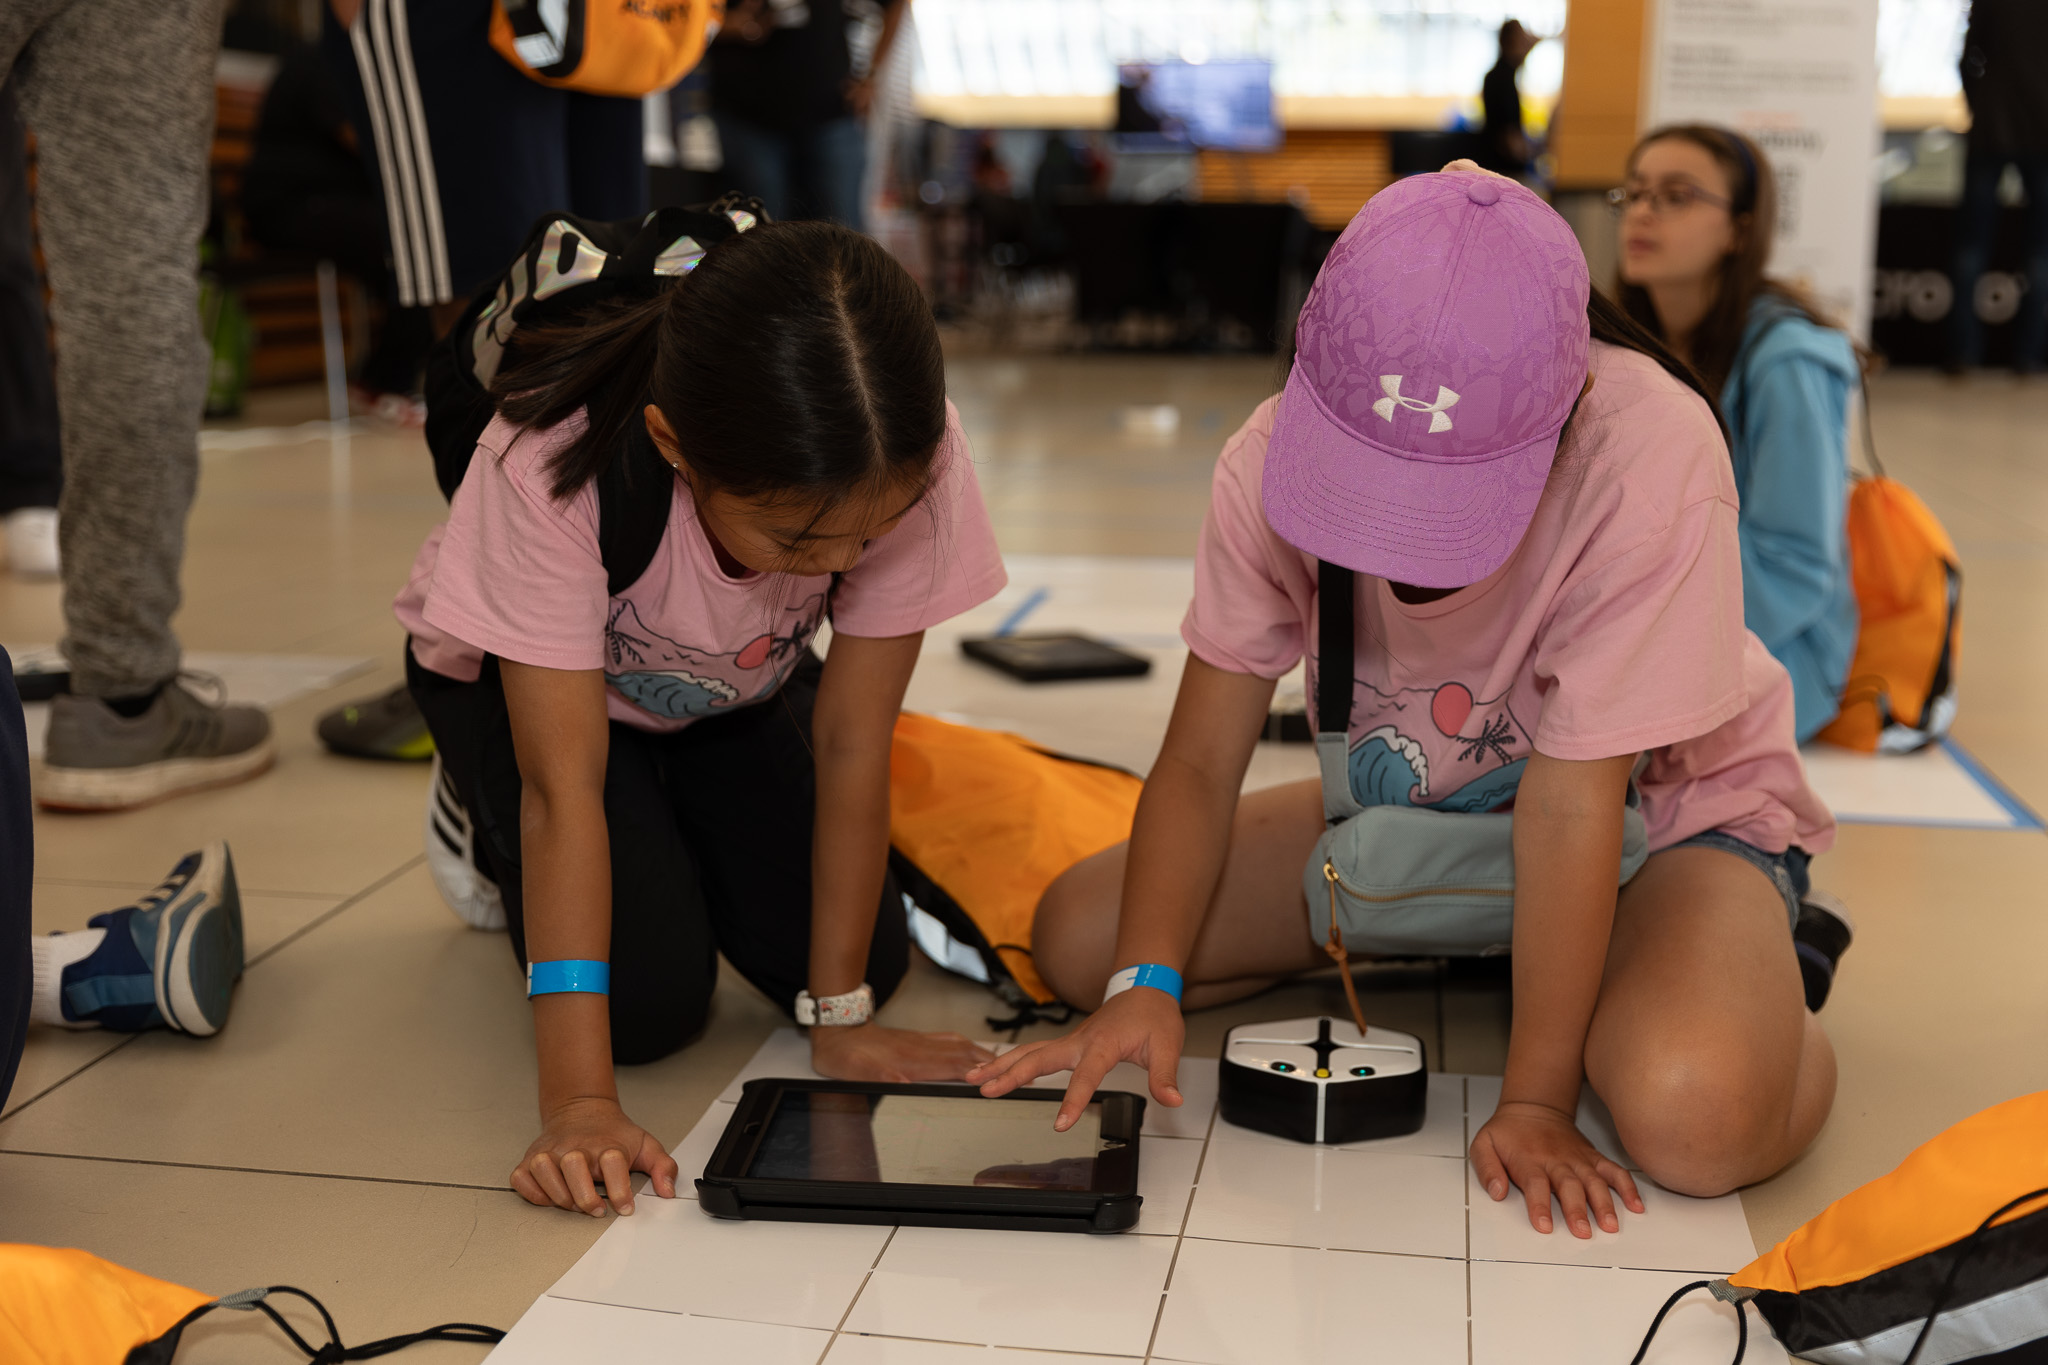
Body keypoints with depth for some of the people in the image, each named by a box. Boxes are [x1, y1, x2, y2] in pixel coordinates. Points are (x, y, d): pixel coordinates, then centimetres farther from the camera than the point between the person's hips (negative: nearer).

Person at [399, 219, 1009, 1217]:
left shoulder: (905, 464, -34)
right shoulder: (553, 463, -41)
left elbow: (850, 741, -25)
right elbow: (566, 787, -39)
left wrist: (839, 1012, -21)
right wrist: (577, 1101, -43)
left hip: (737, 684, 3)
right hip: (518, 673, -3)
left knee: (868, 957, -11)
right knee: (649, 1000, -19)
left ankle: (678, 832, 19)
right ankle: (489, 822, 11)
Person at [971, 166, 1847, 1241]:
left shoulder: (1648, 456, -34)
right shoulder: (1274, 457, -22)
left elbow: (1570, 801, -31)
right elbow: (1199, 761, -16)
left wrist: (1533, 1100, -26)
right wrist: (1144, 985, -31)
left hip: (1661, 813, -4)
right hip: (1410, 804, 5)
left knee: (1696, 1116, -36)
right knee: (1079, 939, -7)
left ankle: (1763, 962, 3)